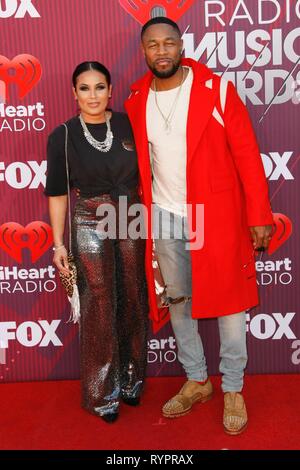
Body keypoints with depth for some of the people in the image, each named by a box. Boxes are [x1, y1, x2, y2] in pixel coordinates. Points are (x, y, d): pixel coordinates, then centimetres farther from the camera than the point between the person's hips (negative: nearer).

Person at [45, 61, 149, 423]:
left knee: (133, 301, 11)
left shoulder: (129, 124, 0)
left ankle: (130, 379, 31)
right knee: (99, 308, 5)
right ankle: (103, 392, 23)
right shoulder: (63, 136, -6)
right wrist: (58, 243, -4)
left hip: (132, 222, 3)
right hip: (90, 226, -2)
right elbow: (57, 193, -2)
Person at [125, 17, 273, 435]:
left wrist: (259, 216, -12)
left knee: (228, 301, 5)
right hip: (163, 217, 4)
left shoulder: (217, 90, -7)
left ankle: (233, 389, 25)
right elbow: (135, 164, 10)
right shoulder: (136, 102, 4)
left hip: (216, 216, -3)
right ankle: (196, 381, 34)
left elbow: (247, 155, -8)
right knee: (177, 300, 14)